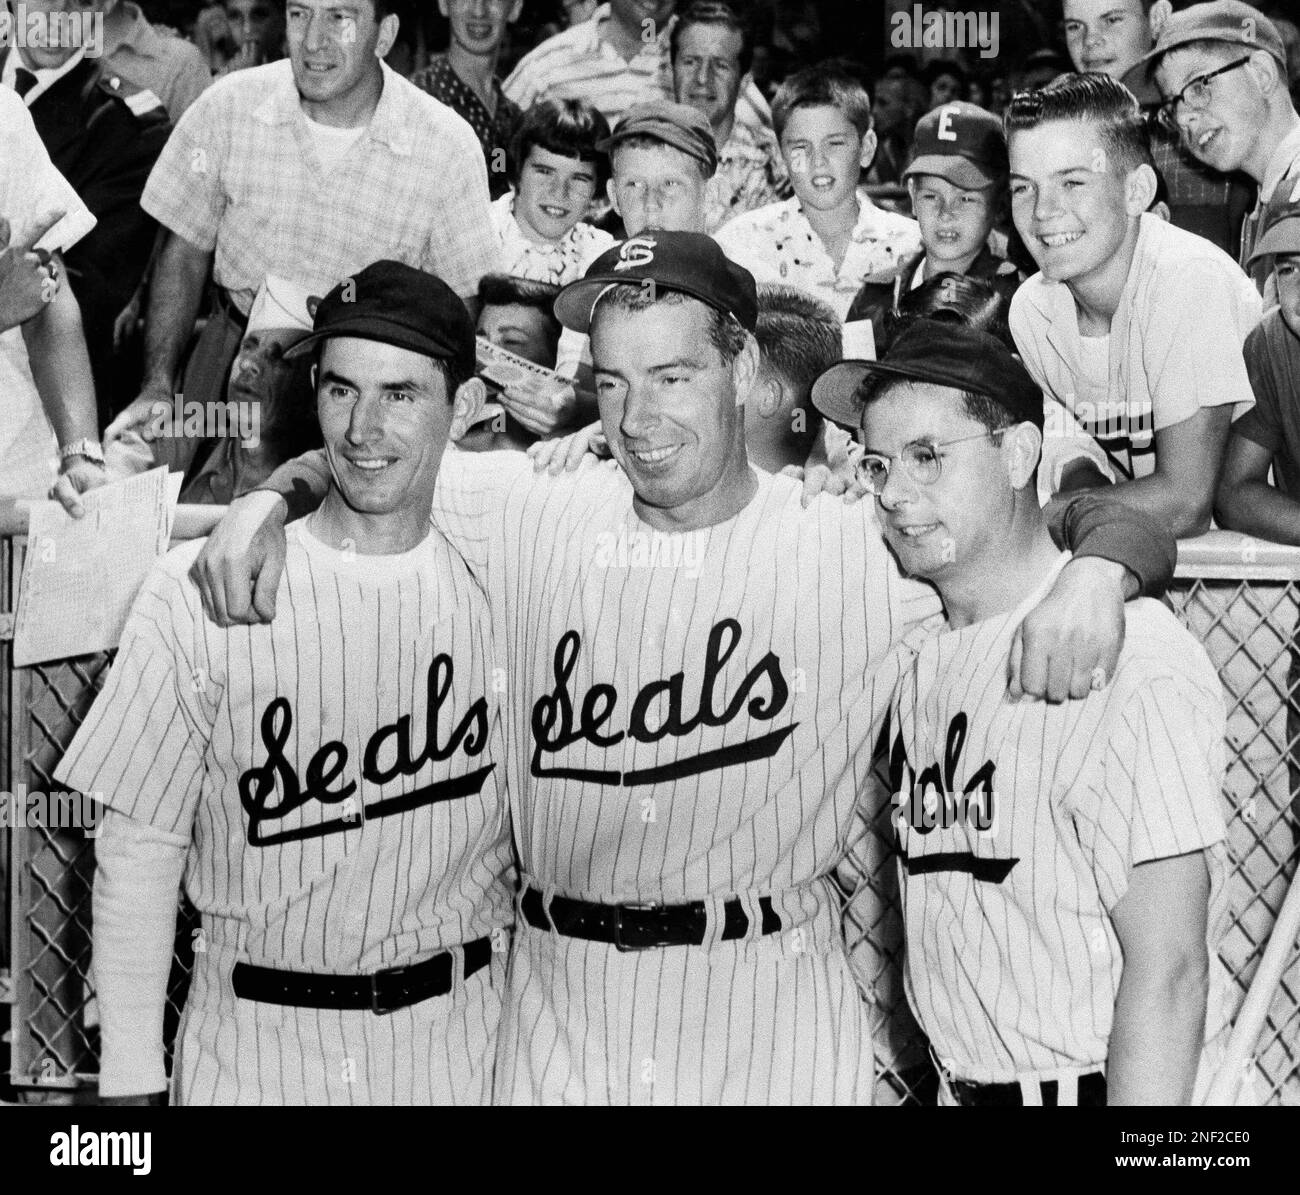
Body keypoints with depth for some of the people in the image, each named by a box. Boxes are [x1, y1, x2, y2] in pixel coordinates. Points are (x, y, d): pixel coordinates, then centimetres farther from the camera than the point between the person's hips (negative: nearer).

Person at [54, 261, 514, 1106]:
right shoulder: (195, 593, -10)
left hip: (457, 1037, 1)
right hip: (255, 1043, -1)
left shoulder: (500, 579, -4)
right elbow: (138, 854, -6)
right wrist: (130, 1083, -6)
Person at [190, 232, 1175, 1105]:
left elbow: (1115, 521, -1)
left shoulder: (856, 548, -5)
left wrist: (1095, 571, -23)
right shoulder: (536, 514, 2)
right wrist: (269, 501, -2)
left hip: (776, 1026, -2)